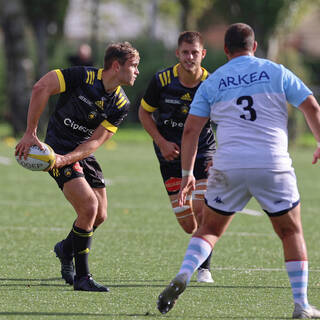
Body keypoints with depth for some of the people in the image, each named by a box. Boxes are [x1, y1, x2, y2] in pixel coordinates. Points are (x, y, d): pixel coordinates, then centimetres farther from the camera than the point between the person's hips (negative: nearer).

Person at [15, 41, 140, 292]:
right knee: (89, 207, -19)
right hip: (58, 148, -6)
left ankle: (67, 248, 37)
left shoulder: (121, 104, -4)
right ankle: (81, 277, -8)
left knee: (100, 216, 5)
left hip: (84, 155, 6)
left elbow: (95, 142, -10)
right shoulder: (83, 77, -19)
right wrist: (31, 133, -23)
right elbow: (41, 88, -23)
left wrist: (66, 159, -25)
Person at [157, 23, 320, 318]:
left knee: (209, 230, 15)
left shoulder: (212, 82, 10)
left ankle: (183, 276, -11)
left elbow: (190, 130, 5)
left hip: (229, 168, 1)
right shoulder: (276, 72, 7)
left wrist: (187, 173, 11)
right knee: (292, 232, 15)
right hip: (273, 166, -1)